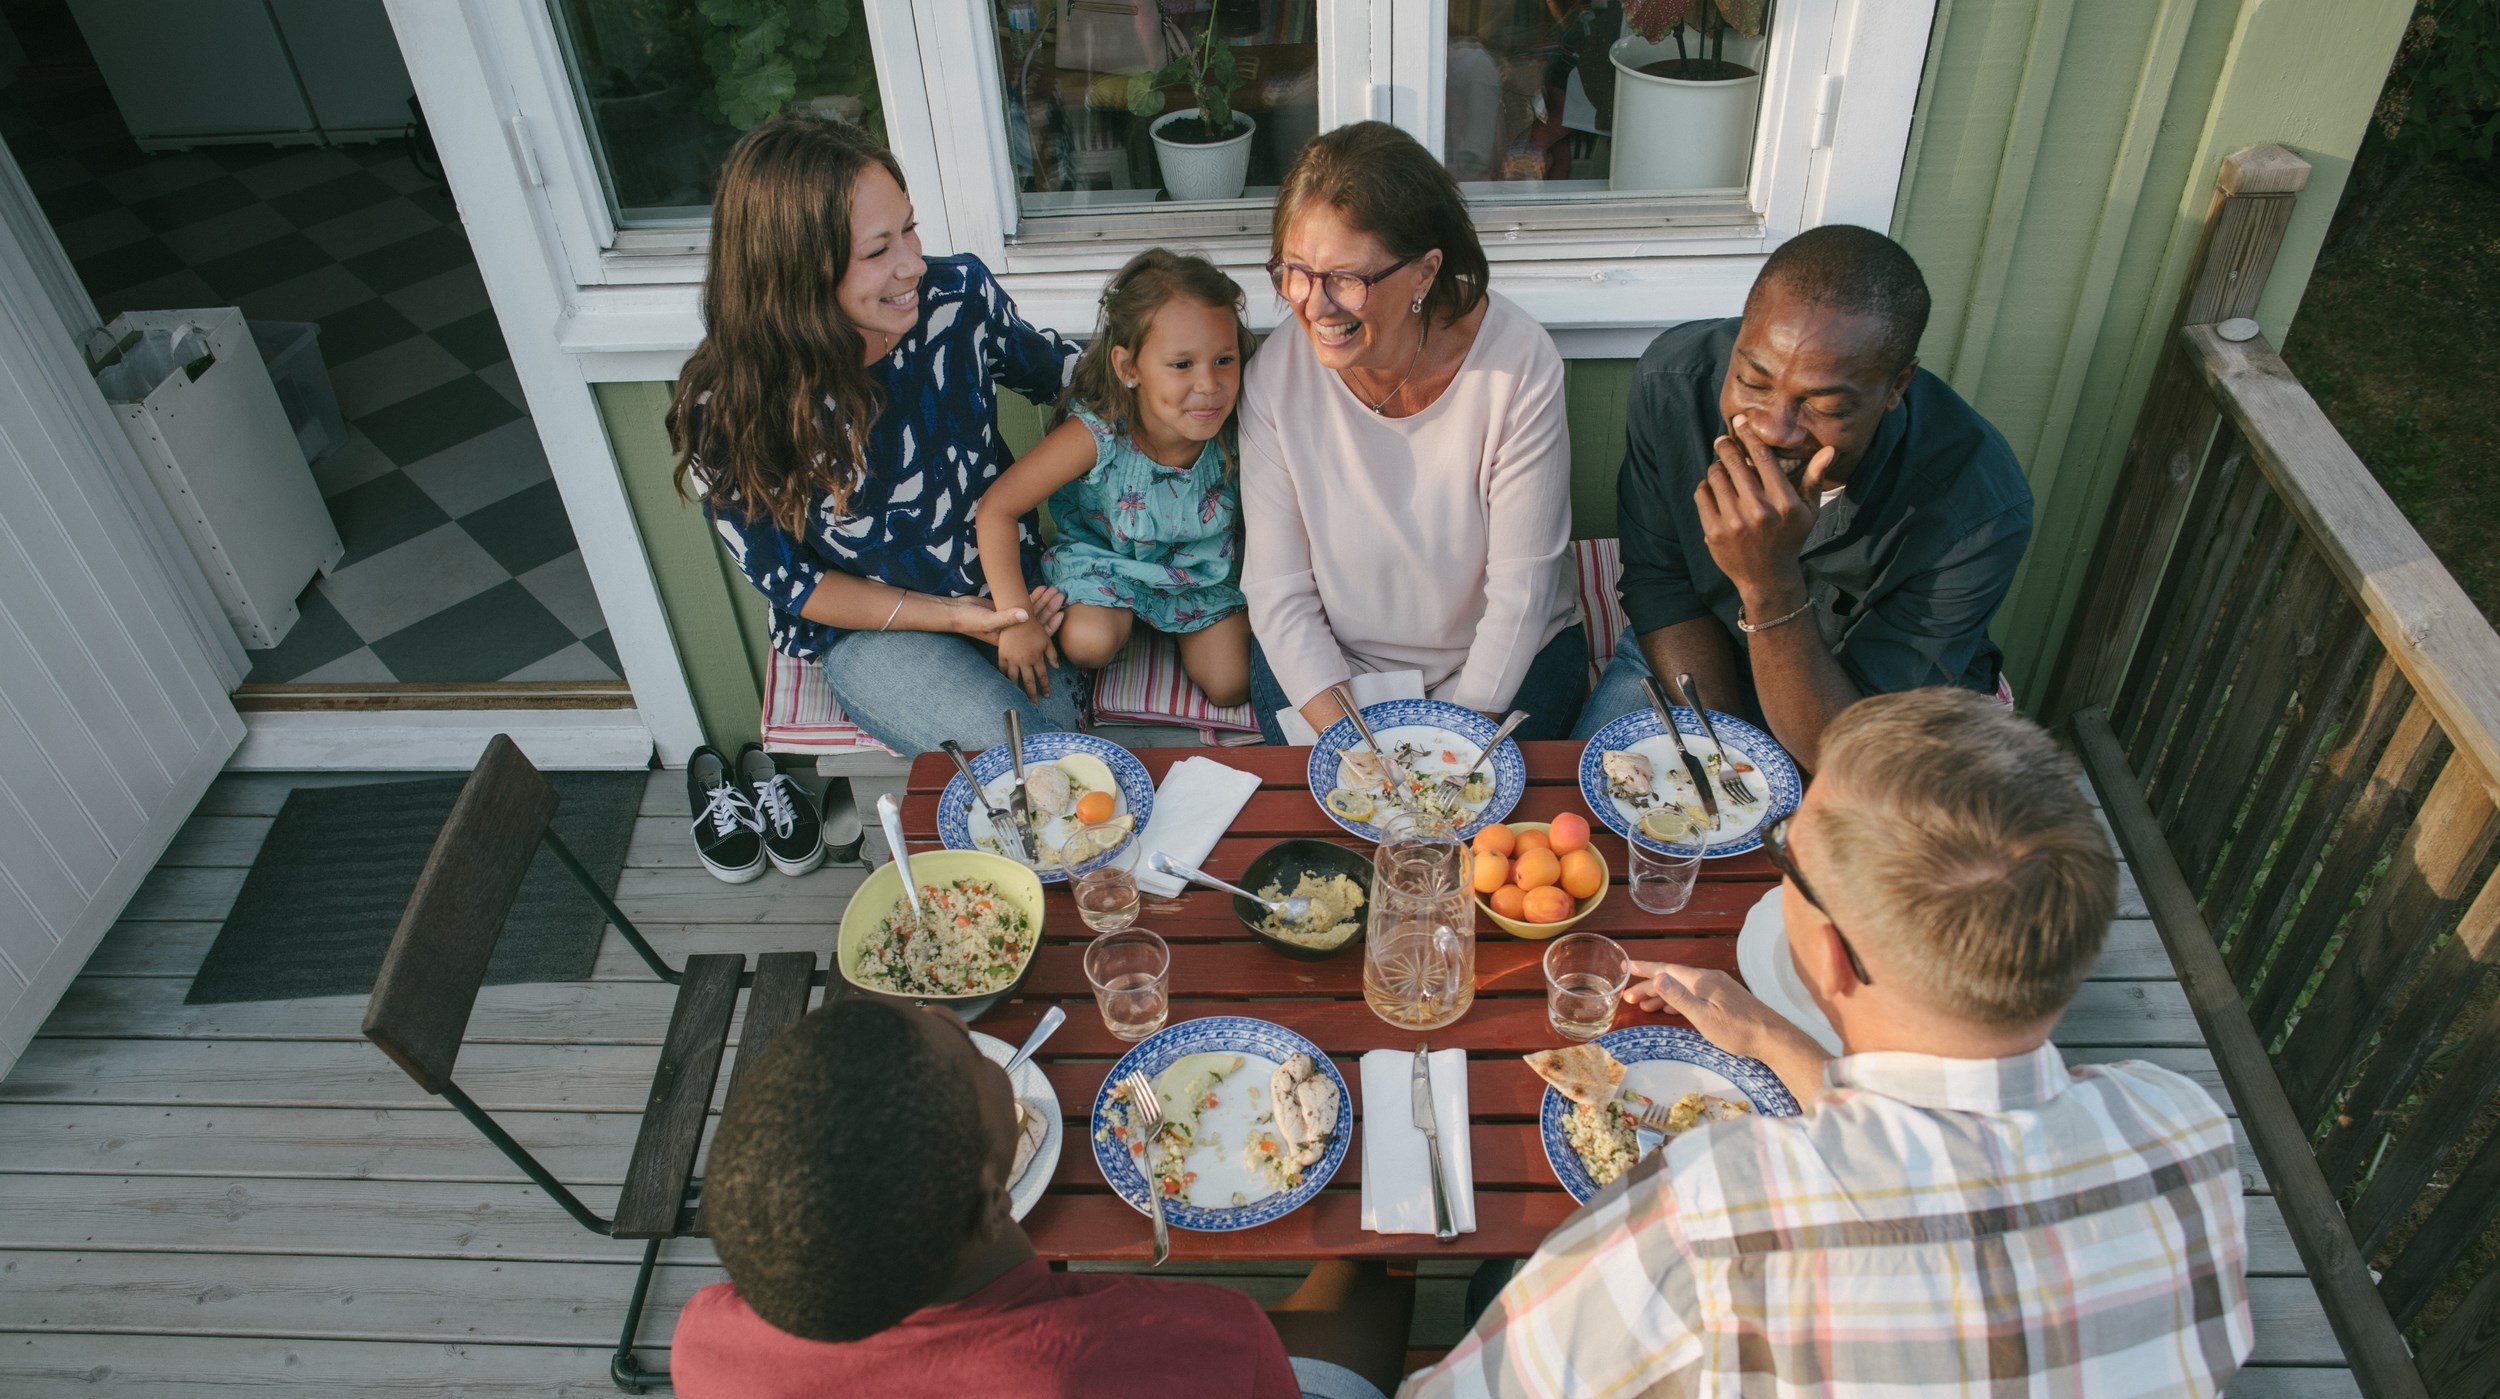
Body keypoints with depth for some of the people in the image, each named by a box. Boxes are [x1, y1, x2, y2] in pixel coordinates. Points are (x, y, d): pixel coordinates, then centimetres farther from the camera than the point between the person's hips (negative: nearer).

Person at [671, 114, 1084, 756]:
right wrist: (947, 617, -19)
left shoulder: (959, 293, -15)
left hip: (1011, 581, 4)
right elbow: (789, 580, -10)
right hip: (870, 626, -4)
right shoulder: (727, 413, -23)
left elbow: (1047, 366, 10)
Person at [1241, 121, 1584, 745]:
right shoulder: (1276, 375, -16)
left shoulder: (1520, 364, -21)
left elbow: (1520, 586, -15)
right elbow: (1280, 592, -11)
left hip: (1504, 663, -1)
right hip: (1326, 663, 1)